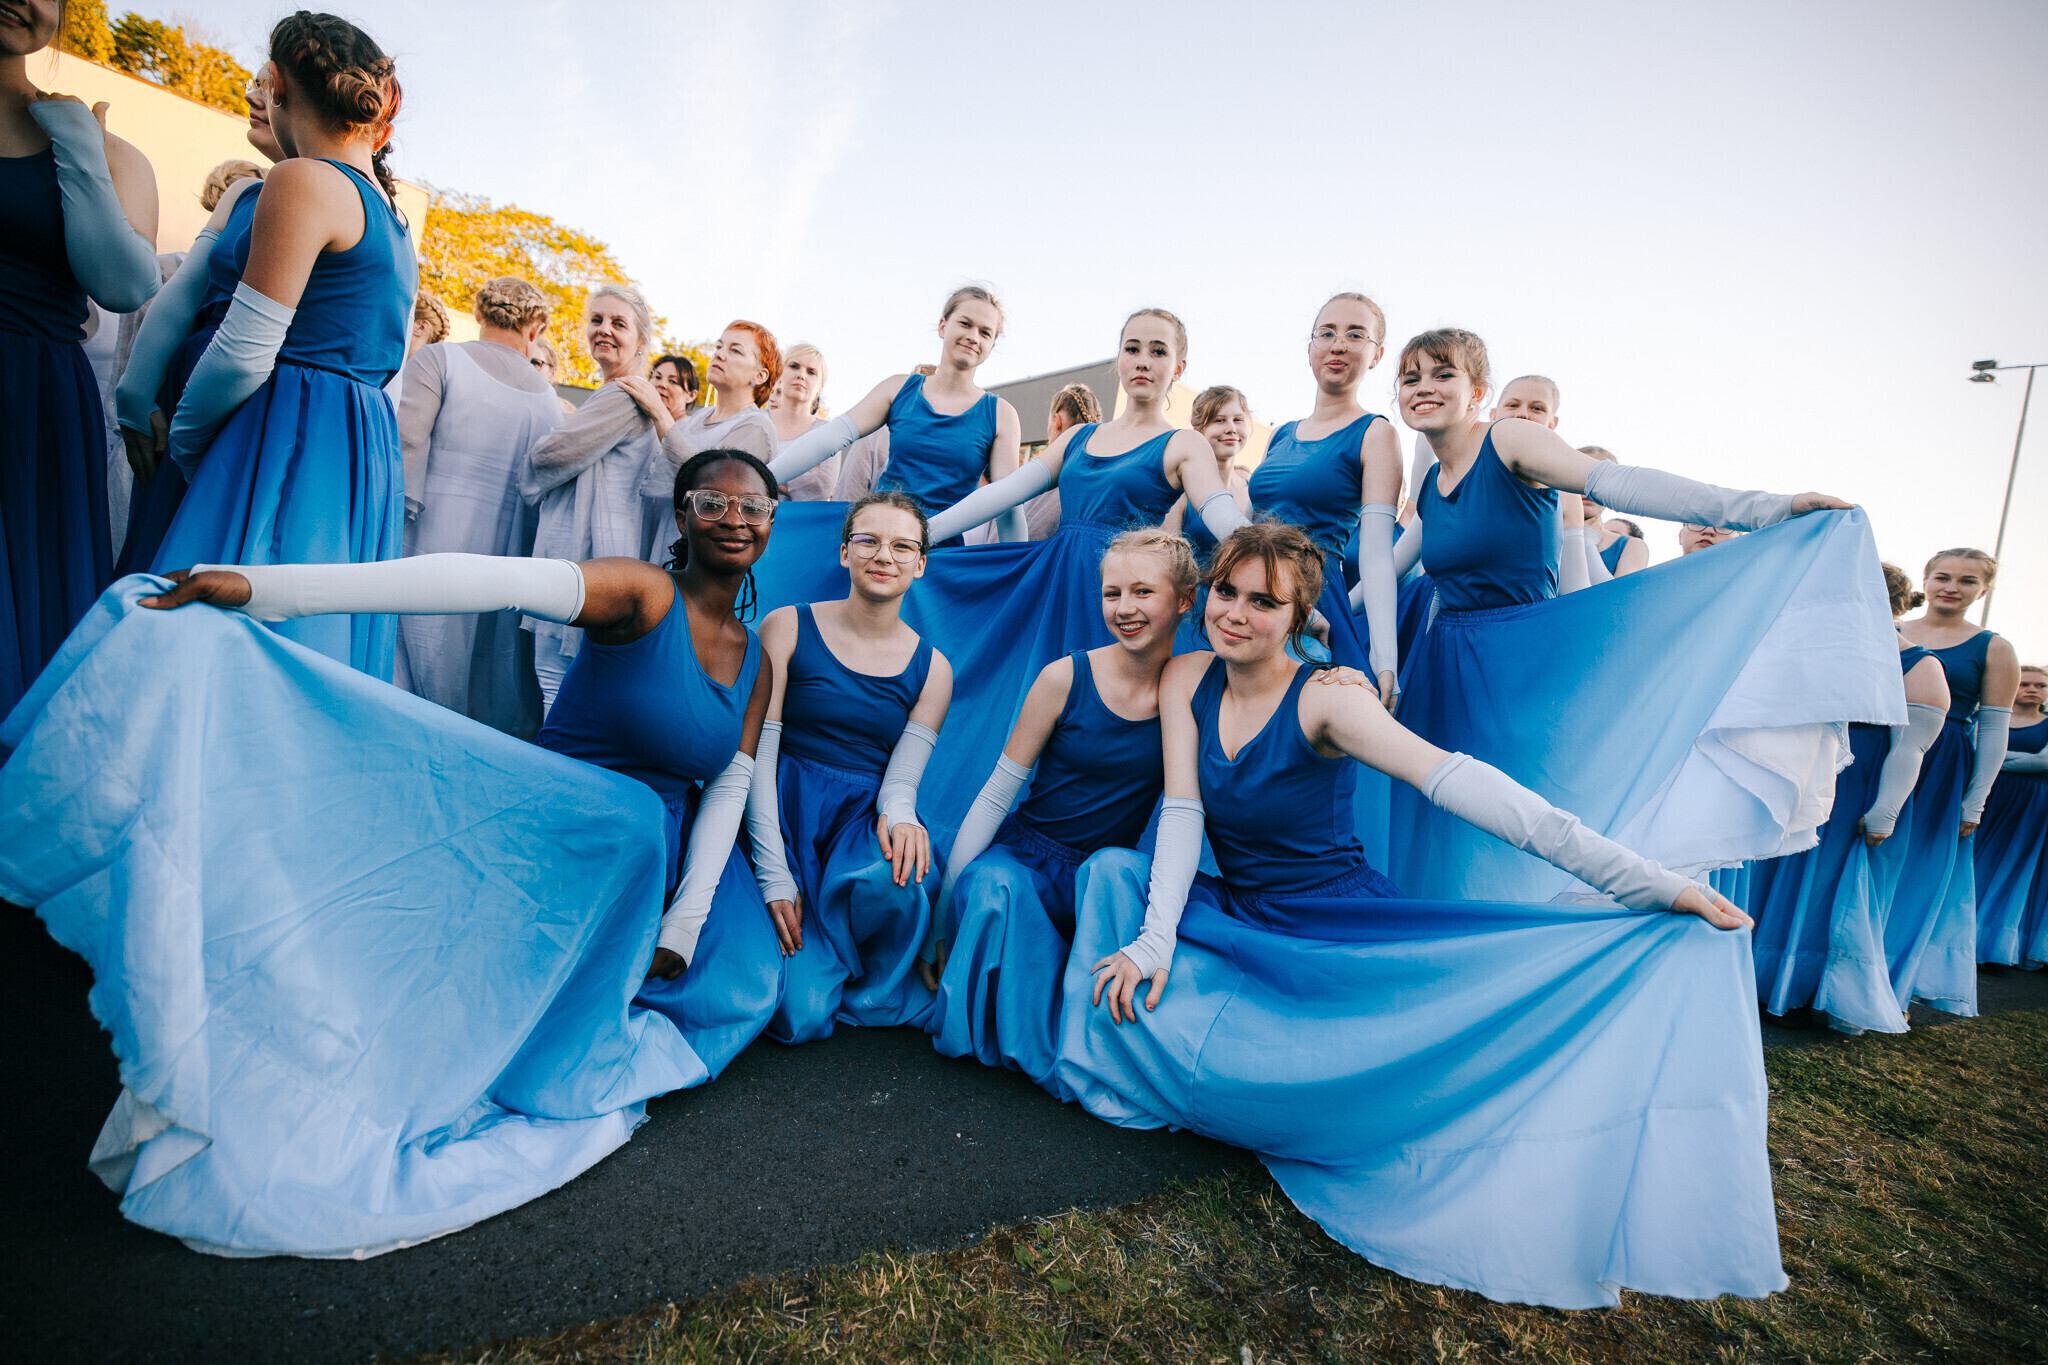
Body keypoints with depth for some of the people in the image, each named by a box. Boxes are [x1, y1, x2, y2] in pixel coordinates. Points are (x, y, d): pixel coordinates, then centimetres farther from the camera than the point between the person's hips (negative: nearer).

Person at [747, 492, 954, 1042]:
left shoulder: (931, 667, 6)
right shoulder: (787, 627, -1)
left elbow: (901, 779, 1)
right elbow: (757, 758, -6)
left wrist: (899, 816, -25)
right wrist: (774, 875, -14)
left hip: (864, 817, 2)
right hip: (786, 813, -1)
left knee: (892, 877, -37)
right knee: (800, 1016, -18)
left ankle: (877, 994, -3)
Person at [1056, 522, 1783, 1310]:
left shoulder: (1321, 701, -17)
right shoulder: (1186, 679, -4)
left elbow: (1452, 780, -29)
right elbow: (1182, 814, -9)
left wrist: (1648, 884, -38)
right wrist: (1156, 938, -21)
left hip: (1346, 934, -3)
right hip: (1237, 923, 4)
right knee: (1115, 870, -16)